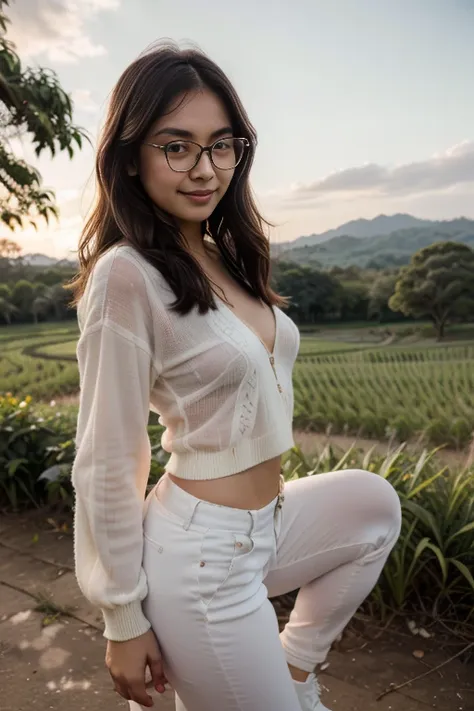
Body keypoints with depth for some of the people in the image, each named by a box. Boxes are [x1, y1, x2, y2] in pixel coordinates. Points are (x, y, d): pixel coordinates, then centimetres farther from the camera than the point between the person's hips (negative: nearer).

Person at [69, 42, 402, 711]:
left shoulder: (227, 259, 5)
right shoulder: (126, 275, -20)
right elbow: (106, 464, -18)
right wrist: (124, 622, -11)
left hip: (267, 525, 8)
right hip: (204, 558, -7)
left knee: (377, 502, 19)